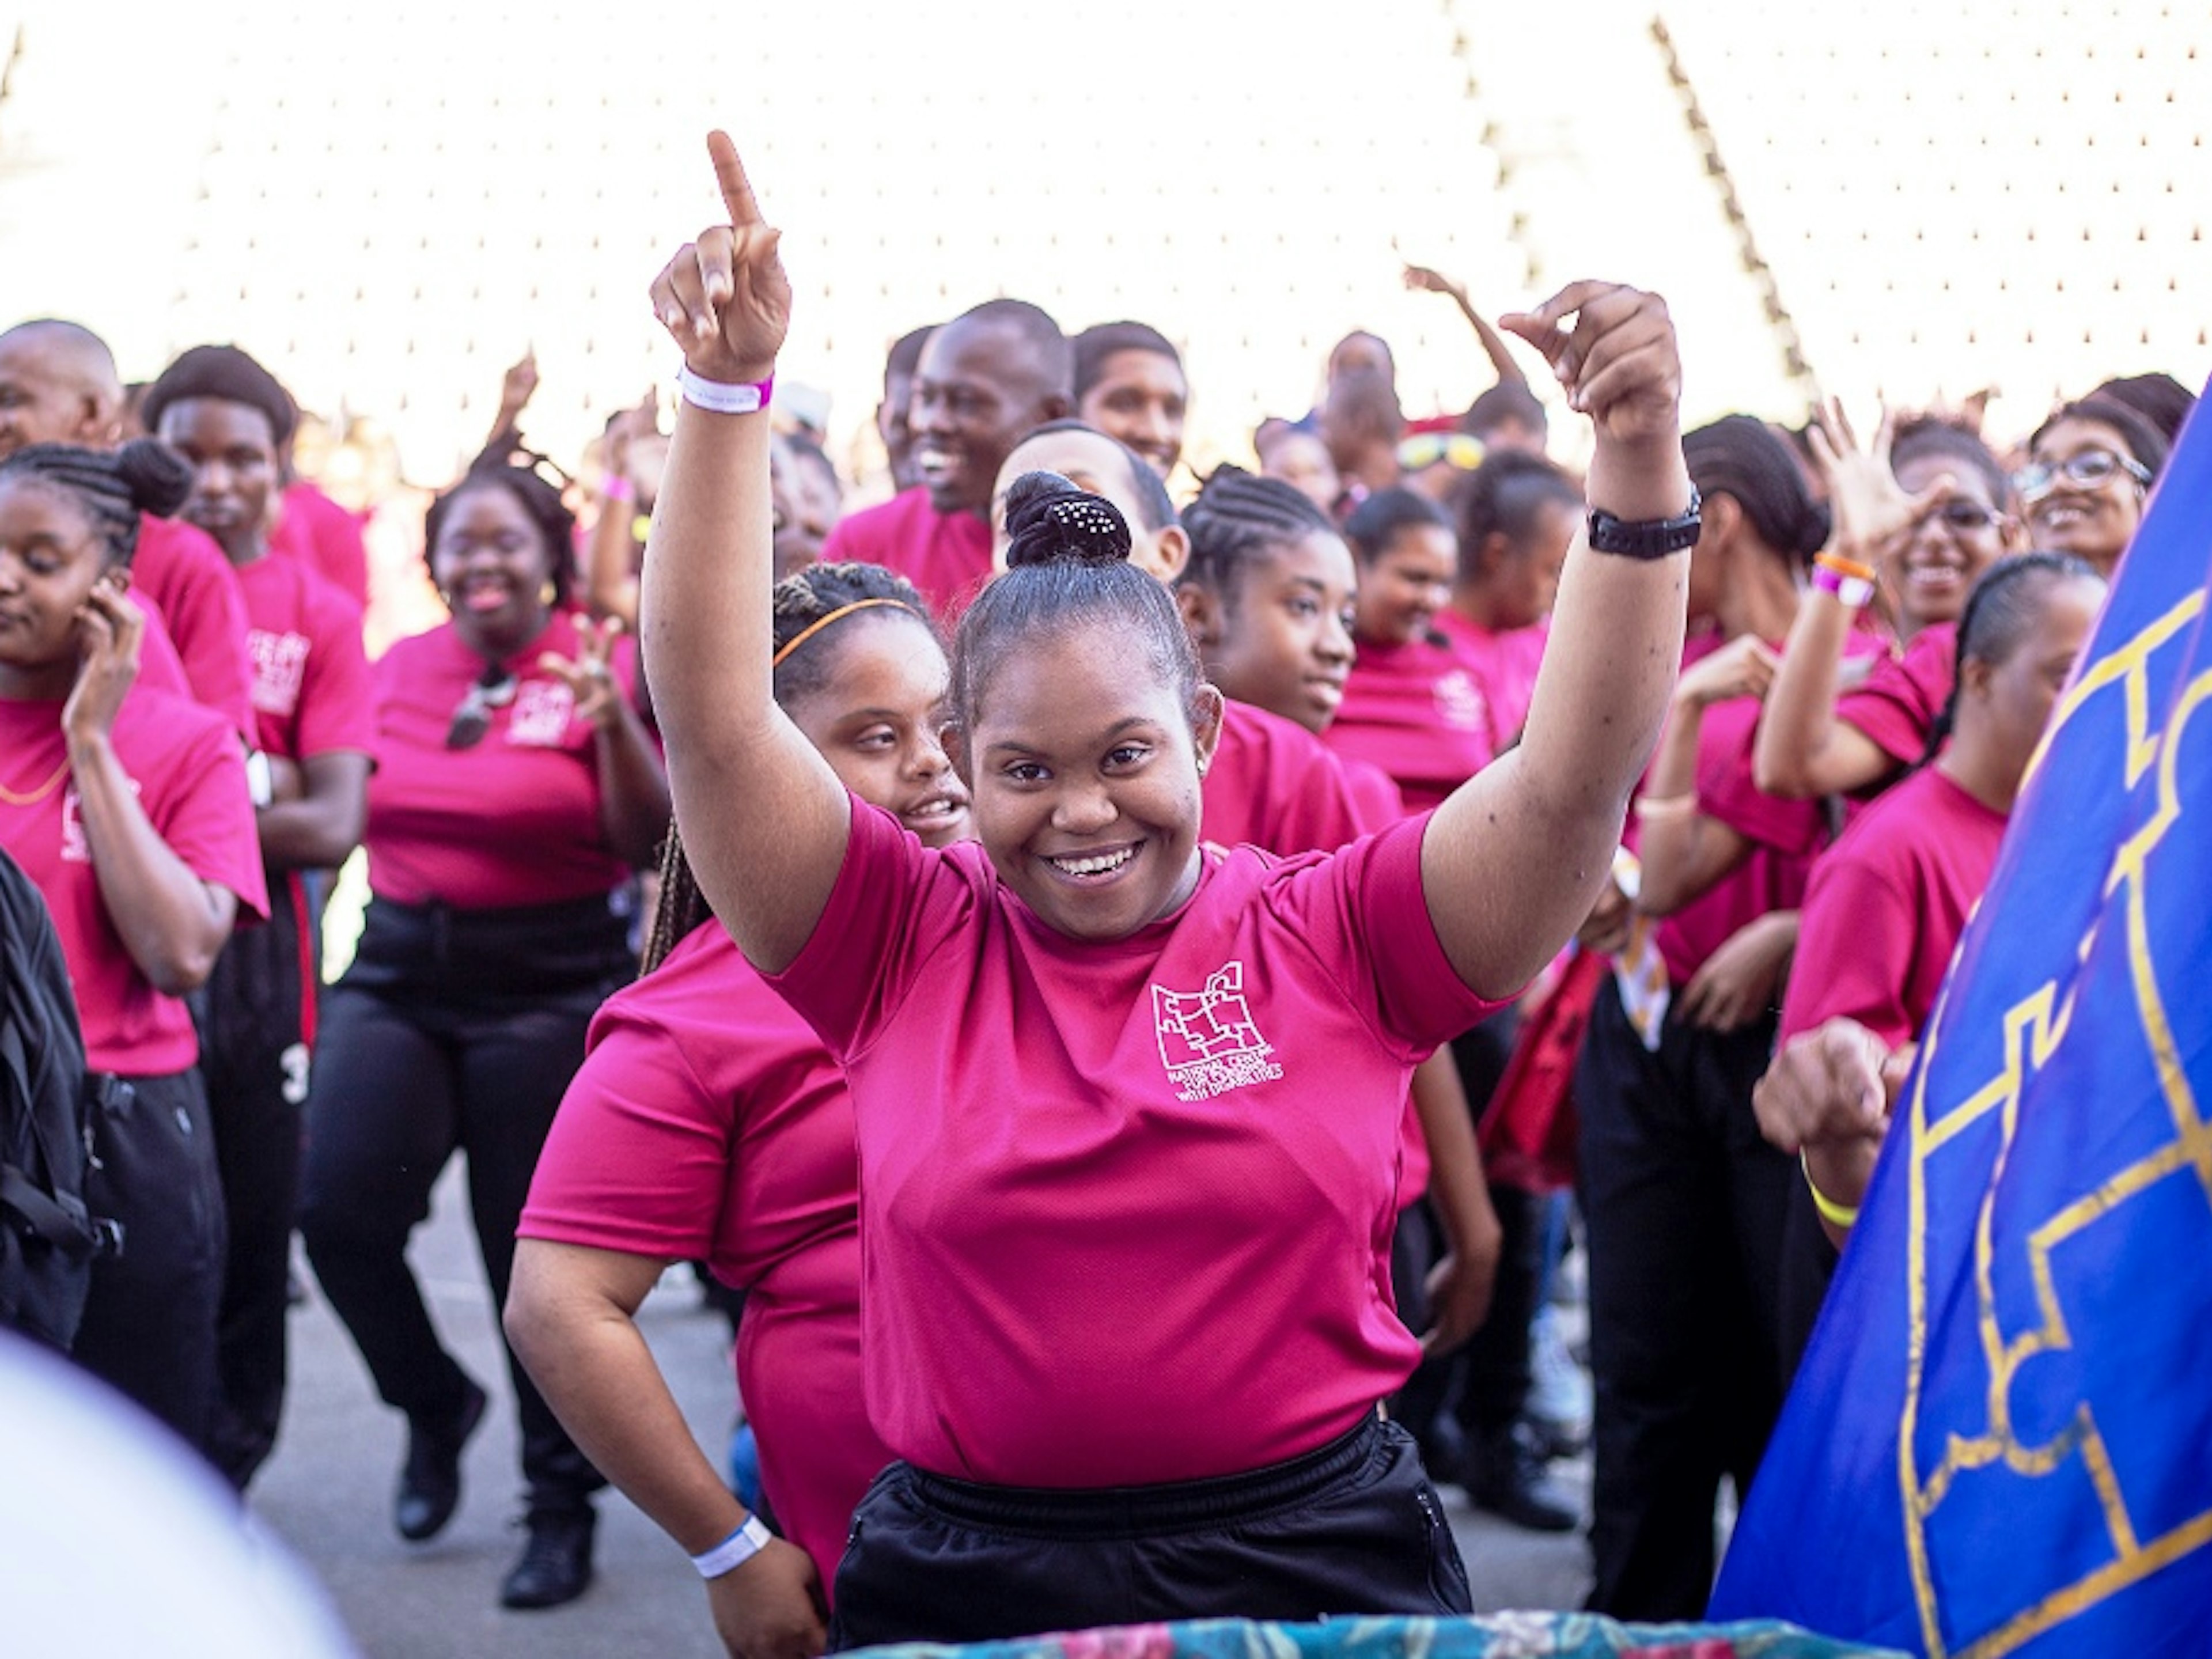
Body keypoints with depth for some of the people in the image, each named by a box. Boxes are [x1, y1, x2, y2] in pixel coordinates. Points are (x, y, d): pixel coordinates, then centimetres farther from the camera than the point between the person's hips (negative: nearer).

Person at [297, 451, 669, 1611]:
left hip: (553, 986, -4)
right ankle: (433, 1401, 19)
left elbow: (652, 847, -9)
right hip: (398, 974, 4)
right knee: (339, 1208, -11)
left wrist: (614, 722, -22)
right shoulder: (398, 669, 8)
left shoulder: (606, 667, -4)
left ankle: (561, 1510, 18)